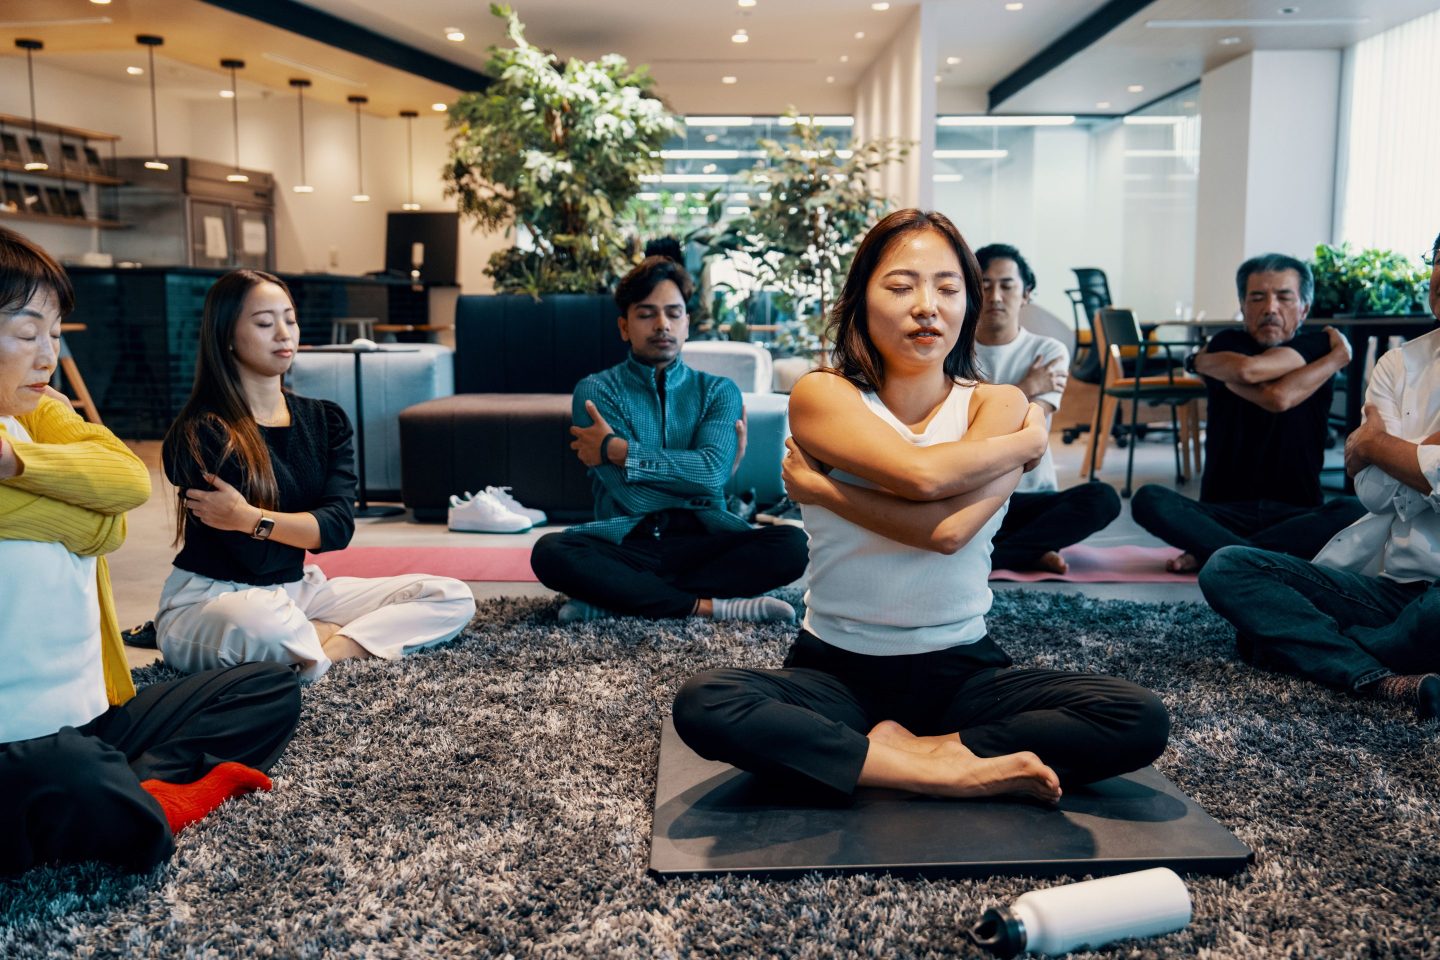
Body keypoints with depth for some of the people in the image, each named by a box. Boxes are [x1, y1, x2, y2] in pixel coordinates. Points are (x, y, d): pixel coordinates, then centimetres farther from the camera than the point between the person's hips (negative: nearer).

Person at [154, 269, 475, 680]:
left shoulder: (325, 420, 5)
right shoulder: (199, 434, -13)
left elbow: (340, 525, -10)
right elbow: (255, 555, -19)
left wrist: (251, 519, -22)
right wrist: (307, 528, -3)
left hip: (296, 591, 7)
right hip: (209, 601, -6)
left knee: (454, 598, -6)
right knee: (261, 622, -45)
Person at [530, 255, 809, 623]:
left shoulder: (719, 391, 8)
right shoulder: (595, 390, 2)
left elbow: (711, 472, -12)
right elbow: (632, 496, -10)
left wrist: (616, 450, -10)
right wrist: (710, 472, -4)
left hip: (701, 542, 2)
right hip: (625, 543, -2)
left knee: (793, 544, -25)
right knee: (550, 552, -30)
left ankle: (617, 599, -22)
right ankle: (708, 605, -23)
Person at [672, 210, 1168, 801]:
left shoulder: (999, 405, 0)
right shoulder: (822, 395, -3)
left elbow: (949, 529, -20)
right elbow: (920, 473, -23)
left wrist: (818, 488, -15)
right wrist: (1028, 441, -8)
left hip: (960, 669, 1)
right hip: (836, 668, -1)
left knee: (1141, 719, -20)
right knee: (702, 705, -30)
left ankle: (896, 750, -13)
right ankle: (951, 772, -18)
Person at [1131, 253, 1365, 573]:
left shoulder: (1319, 349, 3)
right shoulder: (1227, 344, 4)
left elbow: (1248, 369, -16)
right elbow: (1279, 399, -16)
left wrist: (1200, 360, 1)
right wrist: (1339, 356, -8)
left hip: (1298, 516, 0)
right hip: (1223, 512, 0)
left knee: (1354, 511, -33)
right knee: (1148, 499, -27)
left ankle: (1211, 554, -28)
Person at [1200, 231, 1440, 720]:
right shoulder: (1400, 363, 12)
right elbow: (1375, 492, 0)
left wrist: (1371, 442, 1)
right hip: (1390, 583, 5)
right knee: (1225, 567, -13)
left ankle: (1292, 640, -12)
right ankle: (1384, 681, -22)